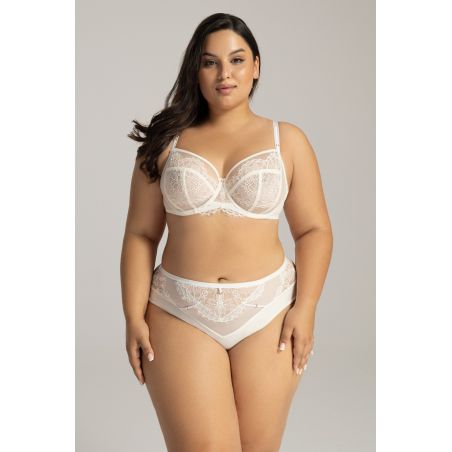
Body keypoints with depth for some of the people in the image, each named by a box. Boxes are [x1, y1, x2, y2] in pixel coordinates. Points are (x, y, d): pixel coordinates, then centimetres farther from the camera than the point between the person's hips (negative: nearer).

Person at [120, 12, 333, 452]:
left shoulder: (287, 140, 6)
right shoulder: (166, 142, 6)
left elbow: (314, 231, 4)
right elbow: (140, 235, 5)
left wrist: (305, 307, -7)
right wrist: (134, 317, -3)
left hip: (268, 313, 0)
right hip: (180, 315, 0)